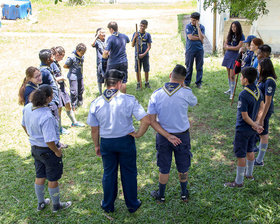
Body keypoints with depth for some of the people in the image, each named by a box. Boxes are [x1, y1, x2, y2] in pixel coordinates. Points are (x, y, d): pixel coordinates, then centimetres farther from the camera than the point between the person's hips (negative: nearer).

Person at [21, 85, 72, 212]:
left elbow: (24, 125, 10)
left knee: (40, 176, 24)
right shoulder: (46, 117, -33)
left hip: (35, 148, 7)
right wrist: (57, 151, -14)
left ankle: (41, 203, 42)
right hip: (48, 151, -7)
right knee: (53, 179, 14)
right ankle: (56, 205, 33)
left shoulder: (27, 108, -8)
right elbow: (49, 141, -32)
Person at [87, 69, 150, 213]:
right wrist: (138, 134, -6)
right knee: (129, 173, 16)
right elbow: (146, 120, -21)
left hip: (106, 142, 2)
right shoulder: (129, 100, -15)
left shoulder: (96, 103, -9)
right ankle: (132, 205, 31)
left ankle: (108, 206, 34)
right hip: (126, 140, -2)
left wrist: (96, 145, 12)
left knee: (109, 174, 19)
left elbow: (94, 130, -1)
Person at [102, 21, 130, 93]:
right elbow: (128, 41, 28)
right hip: (123, 62, 4)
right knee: (123, 81, 10)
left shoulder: (110, 38, -15)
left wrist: (104, 57, -4)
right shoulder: (124, 36, 1)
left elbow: (106, 52, -24)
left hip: (113, 63, -4)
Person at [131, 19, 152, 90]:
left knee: (146, 70, 7)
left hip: (145, 55, 0)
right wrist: (134, 38, -18)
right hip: (137, 55, 0)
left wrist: (144, 54, -14)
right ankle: (138, 84, 18)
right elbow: (132, 45, -2)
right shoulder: (135, 34, -1)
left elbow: (149, 46, -3)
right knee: (137, 70, 4)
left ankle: (147, 83, 24)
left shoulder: (147, 35, -2)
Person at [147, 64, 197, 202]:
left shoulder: (156, 95, -13)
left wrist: (168, 136, -14)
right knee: (183, 168, 20)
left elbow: (152, 121, -13)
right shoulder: (186, 93, -19)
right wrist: (182, 86, 3)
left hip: (163, 135, 1)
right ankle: (184, 194, 39)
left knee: (164, 169, 18)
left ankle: (161, 196, 34)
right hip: (182, 136, -1)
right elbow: (194, 102, 6)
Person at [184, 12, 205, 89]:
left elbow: (202, 37, -12)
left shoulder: (202, 27, 2)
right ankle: (186, 82, 17)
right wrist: (199, 38, -6)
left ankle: (198, 82, 17)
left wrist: (198, 27, -14)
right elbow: (190, 37, -14)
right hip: (190, 49, -2)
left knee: (199, 67, 6)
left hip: (199, 49, 2)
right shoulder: (188, 26, -3)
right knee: (189, 67, 5)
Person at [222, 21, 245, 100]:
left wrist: (228, 47, -5)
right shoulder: (230, 35, 9)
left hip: (234, 56, -6)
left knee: (232, 76, -9)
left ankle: (232, 93, -3)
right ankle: (230, 89, 28)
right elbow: (225, 46, 6)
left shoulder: (241, 36, -7)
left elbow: (238, 47, -14)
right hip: (227, 55, 6)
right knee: (228, 74, 13)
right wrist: (232, 47, -11)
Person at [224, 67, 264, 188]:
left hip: (243, 129, -8)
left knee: (240, 155, 4)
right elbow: (261, 107, 8)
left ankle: (239, 182, 16)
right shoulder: (258, 91, -2)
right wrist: (256, 122, 2)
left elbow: (245, 116, -24)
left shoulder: (243, 95, -27)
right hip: (252, 129, 8)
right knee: (250, 151, 24)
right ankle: (249, 174, 41)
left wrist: (255, 126, -11)